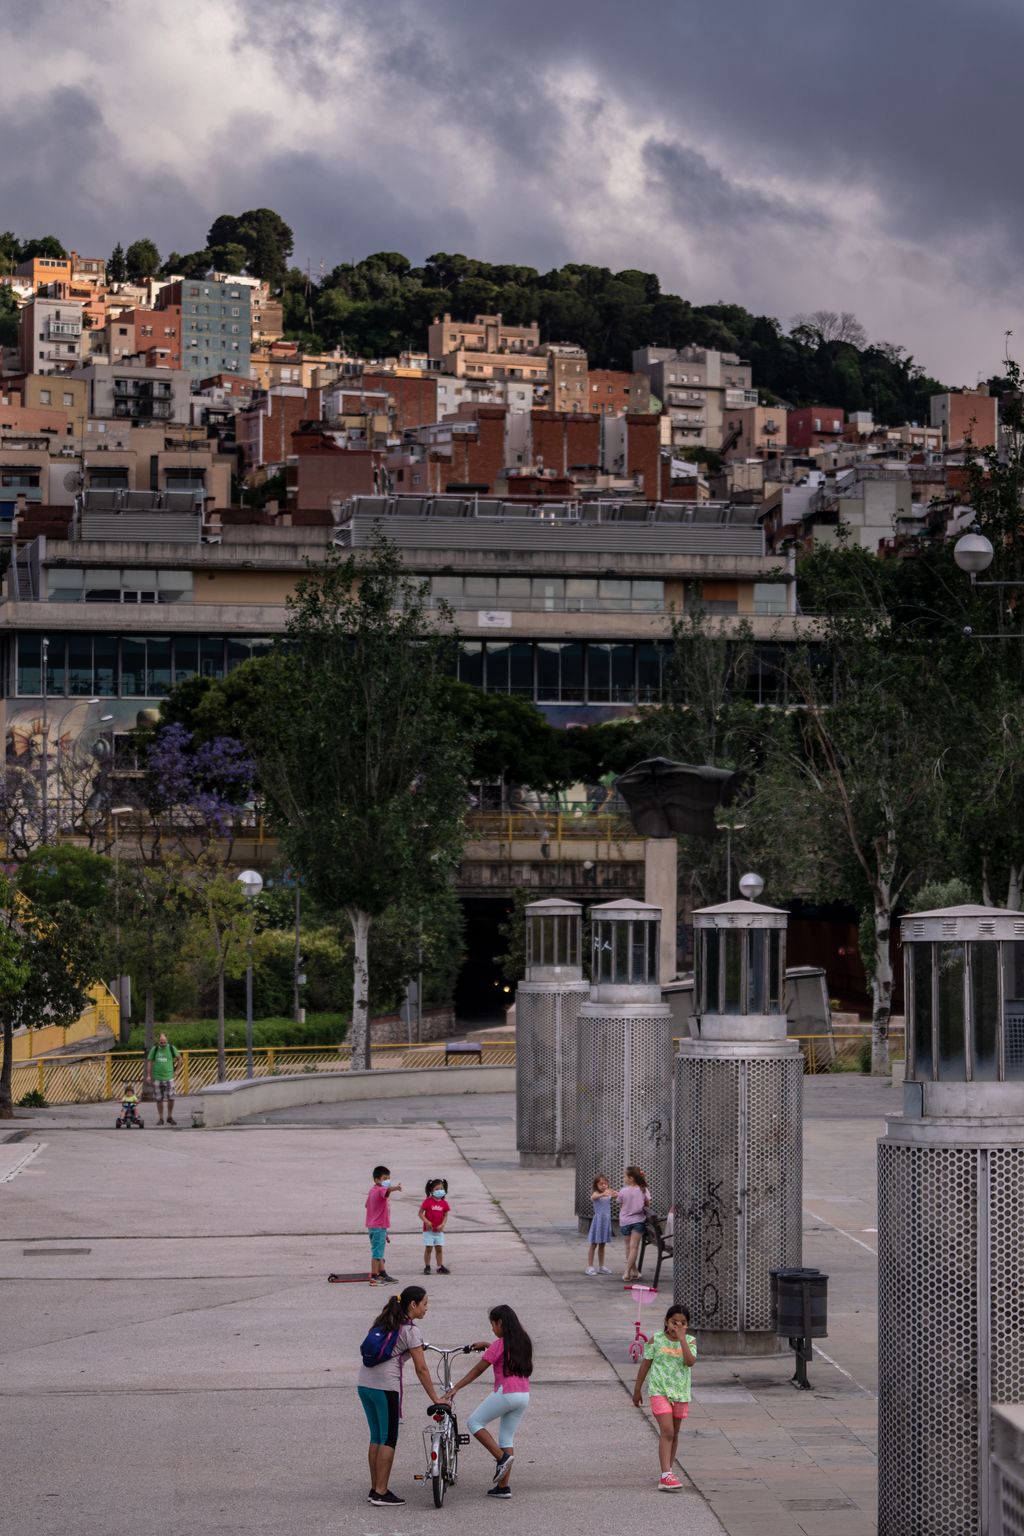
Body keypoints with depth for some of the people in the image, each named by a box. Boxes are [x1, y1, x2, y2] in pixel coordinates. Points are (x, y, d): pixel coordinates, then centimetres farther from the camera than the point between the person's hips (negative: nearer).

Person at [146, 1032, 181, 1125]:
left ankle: (170, 1117, 13)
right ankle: (161, 1119, 12)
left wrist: (176, 1070, 12)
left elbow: (178, 1057, 15)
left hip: (169, 1077, 0)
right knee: (159, 1099, 3)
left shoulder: (171, 1048, 1)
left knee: (171, 1098, -3)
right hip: (157, 1078, 0)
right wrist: (149, 1075, 1)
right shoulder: (154, 1049, 1)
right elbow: (150, 1062, 6)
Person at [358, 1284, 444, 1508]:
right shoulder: (410, 1329, -6)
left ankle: (374, 1489, 19)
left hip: (364, 1383, 7)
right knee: (389, 1439, 1)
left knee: (376, 1437, 15)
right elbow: (421, 1369, -9)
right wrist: (435, 1399, -6)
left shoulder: (383, 1321, 16)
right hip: (385, 1386, -7)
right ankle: (381, 1492, 0)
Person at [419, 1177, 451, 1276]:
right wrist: (426, 1221, -21)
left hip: (439, 1230, 3)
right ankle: (427, 1267, 9)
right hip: (429, 1230, -3)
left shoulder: (444, 1203, 3)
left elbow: (445, 1215, 5)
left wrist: (442, 1225, -11)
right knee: (428, 1248, 0)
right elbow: (420, 1213, -7)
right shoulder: (428, 1201, -8)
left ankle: (440, 1267, 13)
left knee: (439, 1249, 7)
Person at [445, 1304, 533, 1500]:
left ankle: (501, 1457, -6)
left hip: (506, 1393, -8)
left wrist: (456, 1387, -5)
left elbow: (479, 1369, -9)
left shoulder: (501, 1343, -9)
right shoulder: (523, 1341, 13)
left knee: (474, 1422, 6)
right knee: (506, 1439, 12)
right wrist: (487, 1346, 33)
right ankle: (503, 1486, 9)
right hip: (524, 1396, 8)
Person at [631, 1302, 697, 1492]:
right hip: (659, 1391, -3)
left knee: (674, 1435, 14)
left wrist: (681, 1338, -22)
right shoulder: (656, 1340, -4)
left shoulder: (690, 1341, -1)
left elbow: (690, 1361, -20)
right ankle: (666, 1476, -21)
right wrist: (637, 1389, 8)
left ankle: (667, 1474, 28)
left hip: (680, 1393, 3)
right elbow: (645, 1364, 4)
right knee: (667, 1432, -16)